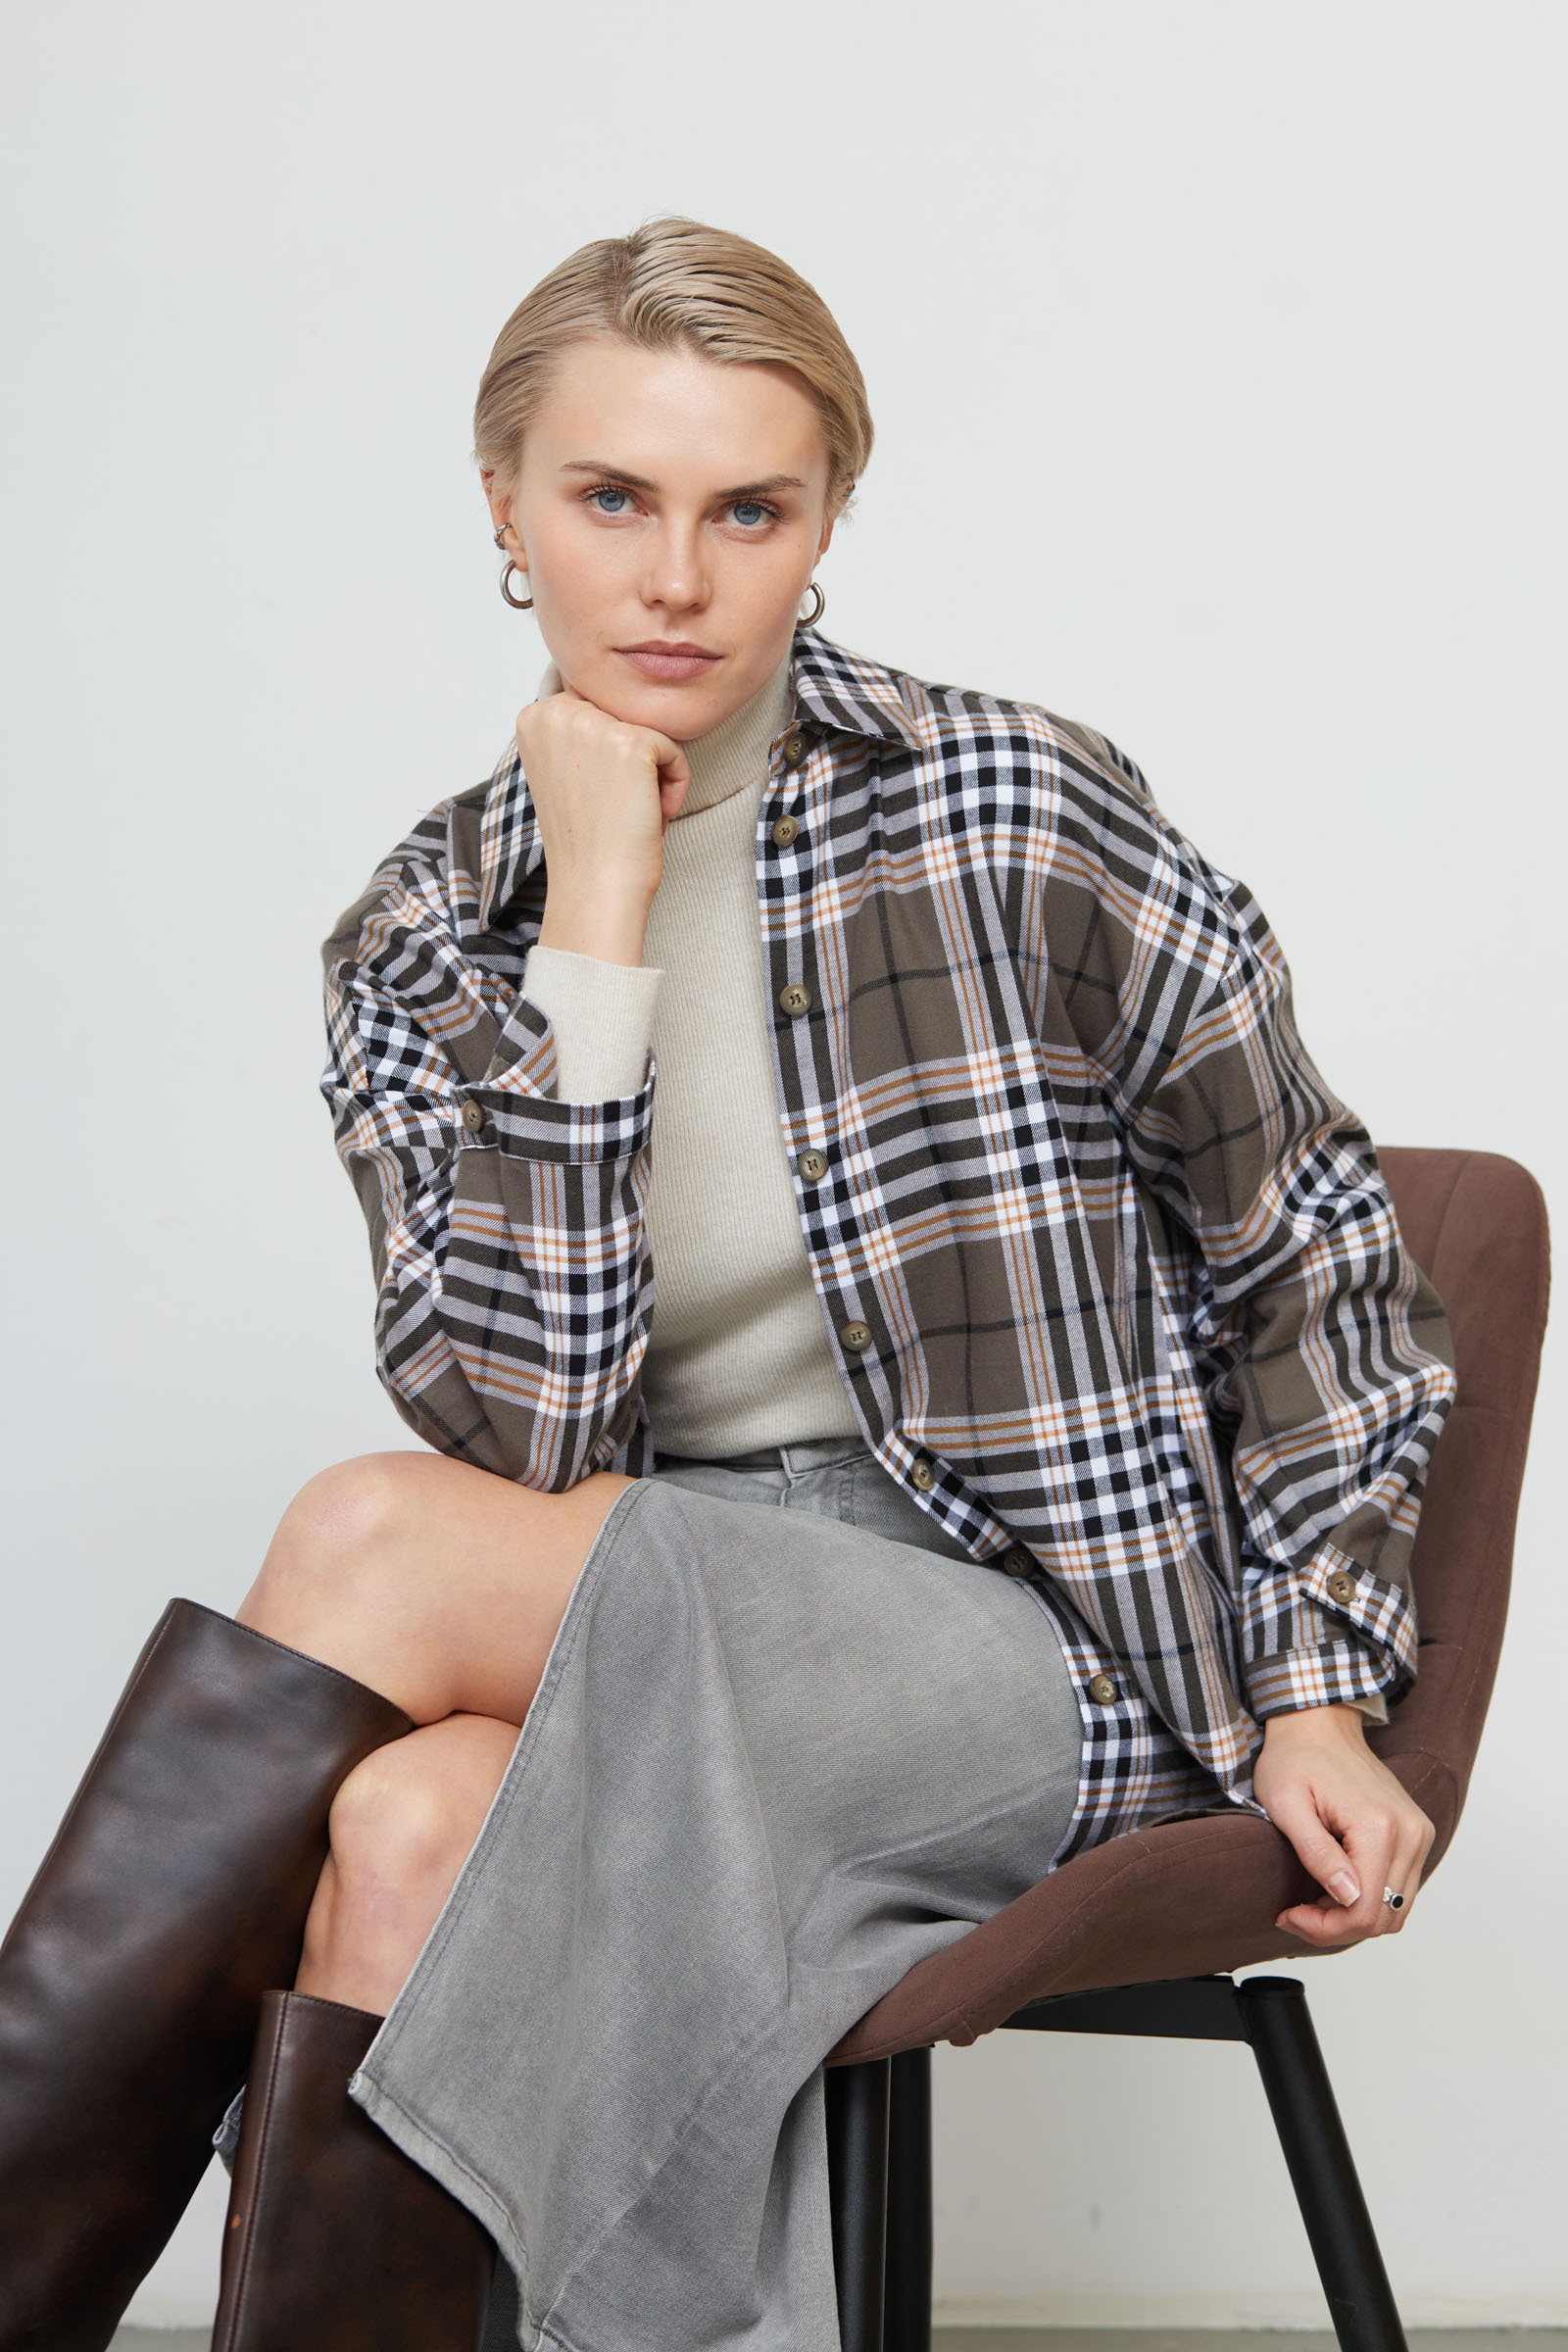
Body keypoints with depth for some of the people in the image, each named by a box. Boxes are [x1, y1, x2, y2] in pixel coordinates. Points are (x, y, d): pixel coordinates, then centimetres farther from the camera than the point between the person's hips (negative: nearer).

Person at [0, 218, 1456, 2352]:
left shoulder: (1017, 819, -6)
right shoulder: (419, 941, 3)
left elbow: (1315, 1265, 4)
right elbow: (517, 1429, -11)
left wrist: (1315, 1691, -4)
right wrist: (595, 921, -14)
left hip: (1061, 1646, -3)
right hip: (656, 1649, 3)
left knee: (373, 1543, -25)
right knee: (405, 1835, -33)